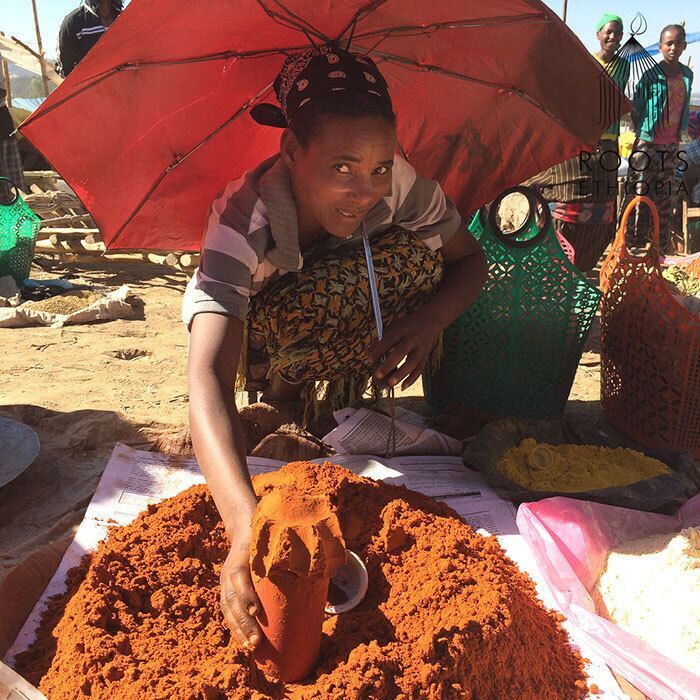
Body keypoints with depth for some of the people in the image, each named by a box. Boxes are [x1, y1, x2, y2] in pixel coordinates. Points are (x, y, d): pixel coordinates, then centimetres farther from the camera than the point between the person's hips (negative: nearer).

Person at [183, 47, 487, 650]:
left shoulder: (399, 181, -28)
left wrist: (430, 318, -38)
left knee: (417, 254, -26)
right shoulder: (243, 220, -39)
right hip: (259, 337, -3)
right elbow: (207, 379, -51)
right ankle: (282, 397, -5)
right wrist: (248, 526, -67)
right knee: (314, 300, -38)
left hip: (347, 334, 3)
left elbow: (470, 261, -14)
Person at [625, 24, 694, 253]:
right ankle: (633, 247, 1)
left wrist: (678, 135, 15)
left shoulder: (688, 75, 10)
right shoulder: (650, 75, -7)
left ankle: (661, 251, 15)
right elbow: (635, 109, -3)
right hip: (648, 145, -5)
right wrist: (643, 135, -6)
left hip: (671, 146, 6)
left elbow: (683, 107, 18)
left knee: (665, 200, 8)